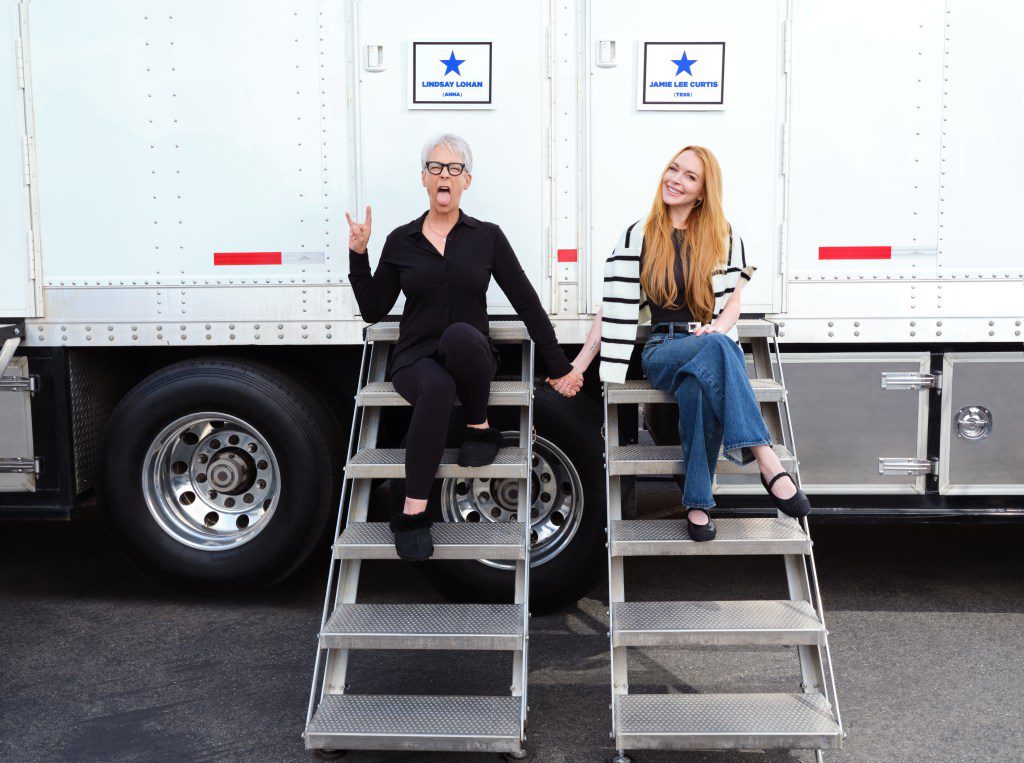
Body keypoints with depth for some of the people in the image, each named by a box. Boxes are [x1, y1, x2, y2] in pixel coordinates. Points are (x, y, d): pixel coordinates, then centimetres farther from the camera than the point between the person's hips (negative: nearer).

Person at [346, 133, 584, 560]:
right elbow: (373, 310, 8)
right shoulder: (401, 241, 9)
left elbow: (526, 302, 5)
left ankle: (479, 428, -14)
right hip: (415, 359, 0)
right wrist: (358, 254, -2)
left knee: (460, 335, -40)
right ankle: (413, 513, -31)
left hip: (470, 359, 0)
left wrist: (558, 366, 4)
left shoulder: (487, 237, 6)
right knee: (437, 388, -39)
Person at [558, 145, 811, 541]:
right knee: (717, 349, -39)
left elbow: (734, 301, 13)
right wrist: (579, 364, 3)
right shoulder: (637, 237, 11)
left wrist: (718, 326, -11)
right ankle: (768, 463, -48)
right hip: (662, 351, -1)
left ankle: (697, 504, -35)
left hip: (714, 344, 2)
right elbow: (612, 307, 10)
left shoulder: (723, 236, 15)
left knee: (700, 387, -40)